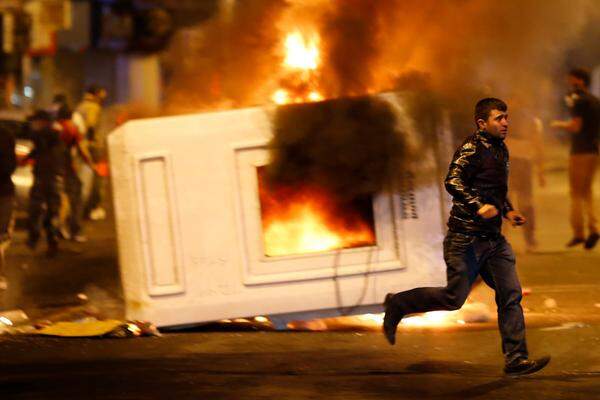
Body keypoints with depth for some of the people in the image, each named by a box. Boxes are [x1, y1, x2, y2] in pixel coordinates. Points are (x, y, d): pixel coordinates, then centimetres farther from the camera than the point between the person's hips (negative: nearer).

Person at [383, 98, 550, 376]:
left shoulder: (501, 150, 16)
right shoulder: (473, 147, -13)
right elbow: (453, 181, -25)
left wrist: (508, 211, 14)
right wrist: (478, 207, -33)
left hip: (493, 238, 8)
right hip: (466, 236, -8)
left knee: (511, 295, -1)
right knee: (454, 298, -2)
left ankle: (516, 360, 0)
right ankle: (397, 305, 18)